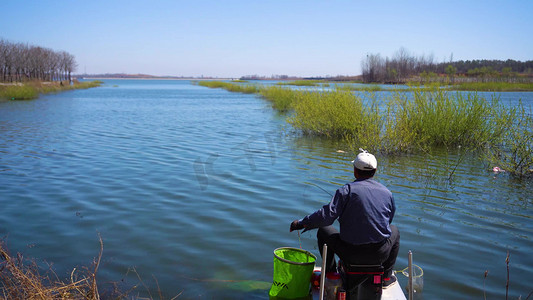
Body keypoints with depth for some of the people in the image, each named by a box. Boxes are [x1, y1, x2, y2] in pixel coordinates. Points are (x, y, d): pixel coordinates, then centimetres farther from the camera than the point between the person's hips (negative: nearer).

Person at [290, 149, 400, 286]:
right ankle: (386, 276, 34)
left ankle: (331, 273, 27)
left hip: (351, 254, -2)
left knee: (323, 231, 22)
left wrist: (302, 223, -6)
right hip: (380, 254, 3)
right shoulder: (387, 192, 1)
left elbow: (327, 214, -18)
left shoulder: (347, 190, -12)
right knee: (394, 231, 34)